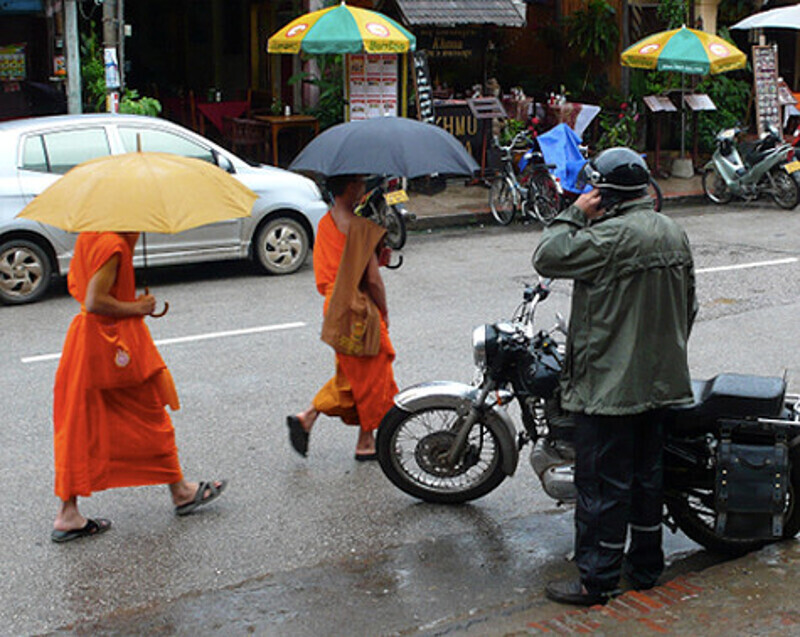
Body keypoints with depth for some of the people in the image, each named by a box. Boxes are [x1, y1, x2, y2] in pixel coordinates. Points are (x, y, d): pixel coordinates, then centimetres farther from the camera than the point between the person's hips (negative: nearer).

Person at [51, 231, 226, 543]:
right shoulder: (115, 245, -22)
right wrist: (137, 307, -15)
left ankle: (67, 514, 13)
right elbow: (94, 302, -27)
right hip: (117, 345, -9)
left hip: (84, 340, 9)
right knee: (151, 418, 10)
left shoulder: (88, 236, 7)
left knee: (78, 429, 10)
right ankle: (181, 492, 26)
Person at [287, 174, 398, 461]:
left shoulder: (325, 223, 5)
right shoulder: (360, 226, -21)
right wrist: (384, 312, -5)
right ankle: (366, 443, 17)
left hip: (334, 310, 8)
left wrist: (377, 256, 6)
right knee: (372, 375, 7)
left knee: (350, 375, 21)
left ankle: (307, 417, 13)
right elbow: (373, 279, -19)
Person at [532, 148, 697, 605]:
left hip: (611, 384, -8)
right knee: (647, 473, 18)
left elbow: (548, 257, -17)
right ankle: (646, 565, 29)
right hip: (662, 382, 9)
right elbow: (689, 306, 15)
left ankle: (598, 580, 8)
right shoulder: (675, 233, 8)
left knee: (603, 481, 0)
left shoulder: (612, 236, -20)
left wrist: (575, 215, -6)